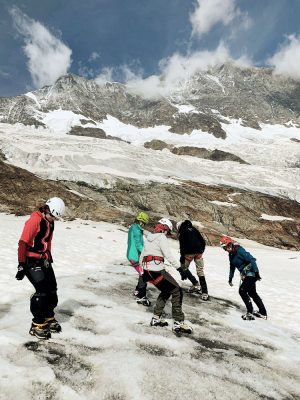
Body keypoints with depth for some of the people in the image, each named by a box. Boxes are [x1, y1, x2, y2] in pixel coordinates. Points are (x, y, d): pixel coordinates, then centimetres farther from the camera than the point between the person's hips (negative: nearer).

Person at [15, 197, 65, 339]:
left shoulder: (49, 222, 9)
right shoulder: (34, 220, -18)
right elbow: (23, 243, -20)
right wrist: (21, 265, -19)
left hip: (43, 261, 9)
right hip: (31, 261, -8)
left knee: (52, 290, 9)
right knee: (42, 291, -12)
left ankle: (49, 318, 28)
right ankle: (37, 325, 3)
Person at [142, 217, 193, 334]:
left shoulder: (148, 238, 17)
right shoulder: (161, 237, -7)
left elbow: (142, 255, 22)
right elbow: (168, 255, -18)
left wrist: (144, 273, 30)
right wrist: (179, 268, -19)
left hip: (147, 270, 9)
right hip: (157, 270, -9)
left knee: (166, 291, 24)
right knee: (177, 291, 1)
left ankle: (156, 318, 24)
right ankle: (178, 322, 0)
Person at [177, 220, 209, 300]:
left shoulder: (182, 231, 5)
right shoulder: (193, 229, 18)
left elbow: (182, 245, -6)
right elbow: (202, 240, 16)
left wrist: (182, 257, -5)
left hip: (189, 252, -5)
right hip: (199, 251, 5)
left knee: (184, 268, 17)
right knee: (200, 272, 7)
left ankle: (196, 284, 9)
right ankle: (204, 293, 3)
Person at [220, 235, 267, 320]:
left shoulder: (240, 250, -22)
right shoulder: (231, 254, 6)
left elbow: (252, 259, -25)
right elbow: (232, 266, 18)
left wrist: (256, 272, -27)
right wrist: (230, 278, 21)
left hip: (251, 273, -10)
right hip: (245, 275, 10)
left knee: (242, 291, -15)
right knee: (252, 293, 17)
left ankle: (250, 313, -8)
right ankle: (262, 312, 30)